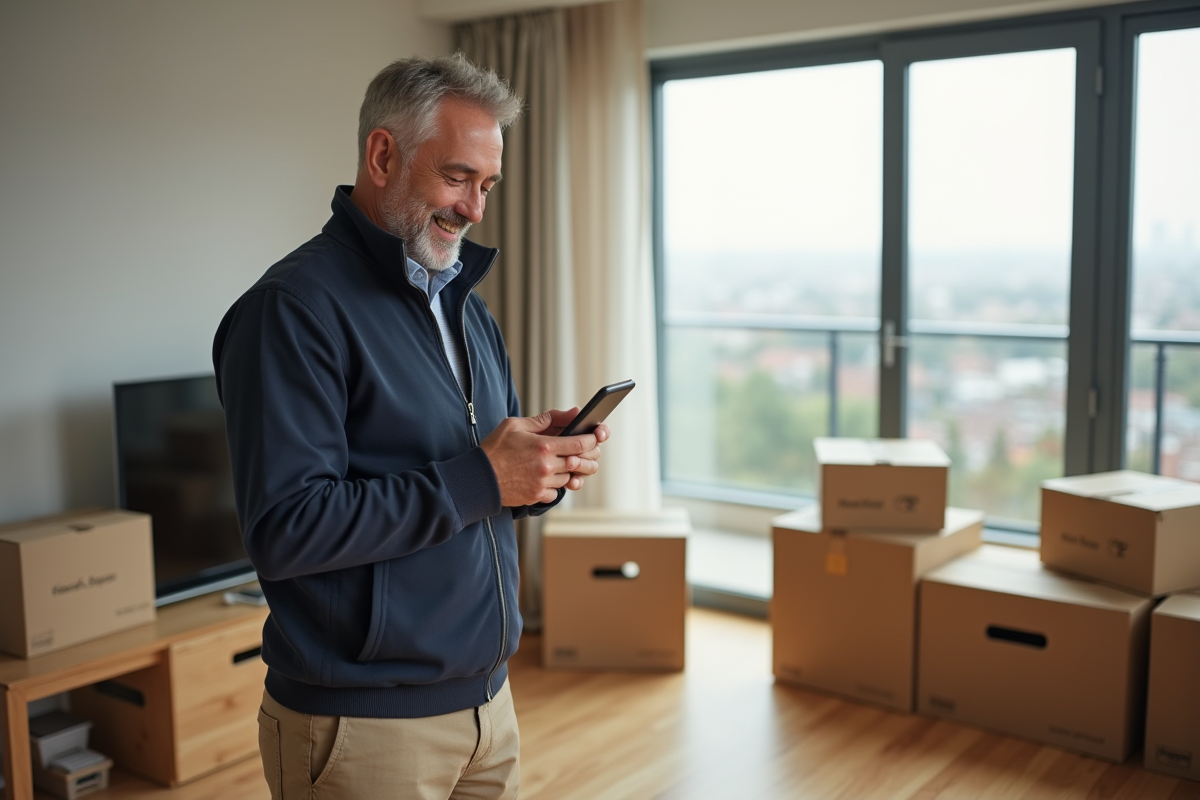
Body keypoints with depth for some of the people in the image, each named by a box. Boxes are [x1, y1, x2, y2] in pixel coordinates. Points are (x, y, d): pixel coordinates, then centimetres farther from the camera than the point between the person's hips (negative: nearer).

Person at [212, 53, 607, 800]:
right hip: (362, 722, -7)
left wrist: (547, 464, -5)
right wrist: (478, 480, -23)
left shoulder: (465, 305, 11)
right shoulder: (294, 307, -15)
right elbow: (285, 531, -23)